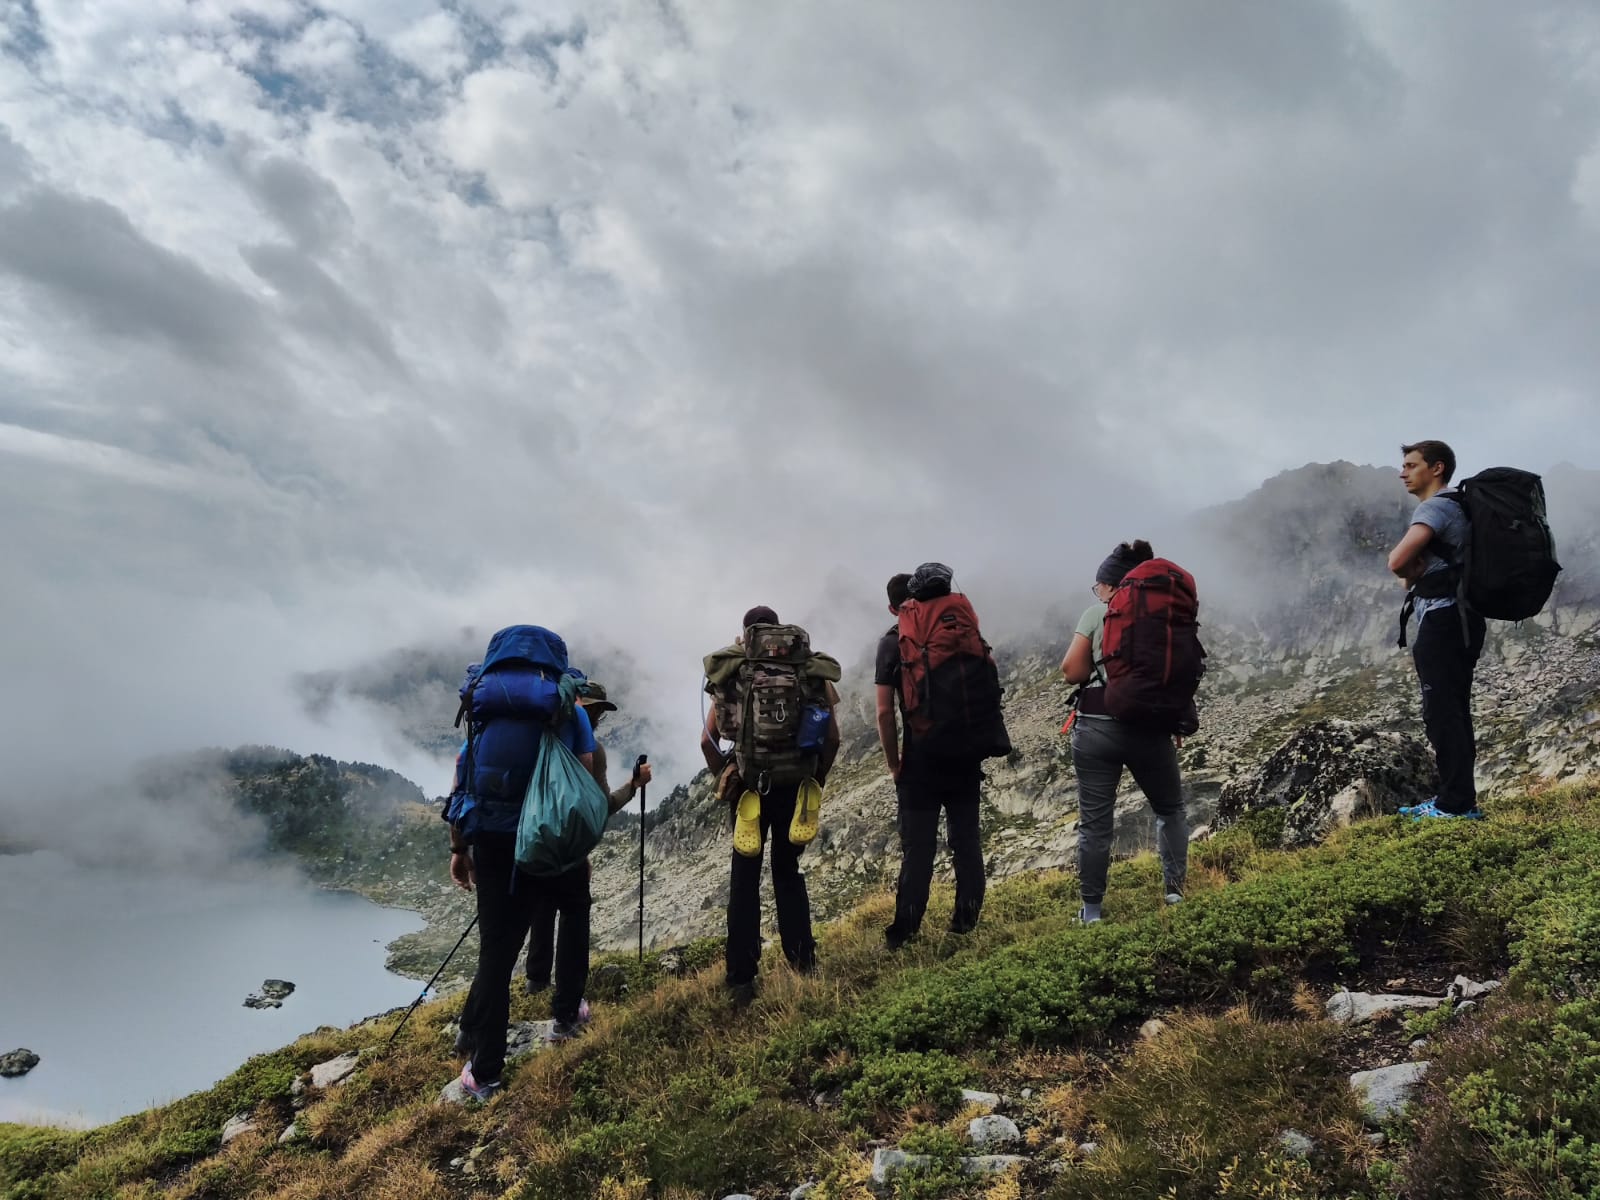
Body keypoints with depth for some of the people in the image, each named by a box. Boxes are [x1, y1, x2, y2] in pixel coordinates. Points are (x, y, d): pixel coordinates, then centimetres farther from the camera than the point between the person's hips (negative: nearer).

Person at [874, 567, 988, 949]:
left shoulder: (891, 643, -6)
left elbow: (885, 711, -10)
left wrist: (893, 762, -2)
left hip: (920, 760, -3)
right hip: (965, 755, 3)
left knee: (917, 847, 3)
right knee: (966, 839, 13)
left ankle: (905, 929, 7)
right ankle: (966, 917, 21)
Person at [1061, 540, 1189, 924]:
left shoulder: (1096, 614, -2)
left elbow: (1072, 671, -6)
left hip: (1098, 727, -2)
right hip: (1151, 729, 2)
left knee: (1095, 822, 5)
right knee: (1170, 808, 23)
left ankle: (1091, 909, 10)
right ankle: (1174, 886, 17)